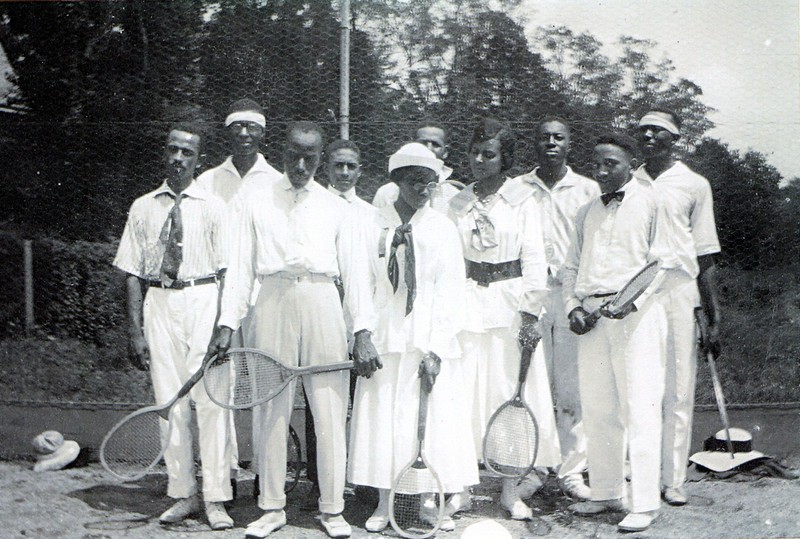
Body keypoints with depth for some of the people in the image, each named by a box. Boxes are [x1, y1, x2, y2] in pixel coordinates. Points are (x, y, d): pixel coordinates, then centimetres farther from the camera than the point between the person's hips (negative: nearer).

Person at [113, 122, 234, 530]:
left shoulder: (213, 207, 4)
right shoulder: (143, 209, 9)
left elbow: (225, 270, -1)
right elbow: (134, 273, 7)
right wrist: (136, 330, -1)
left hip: (204, 299, -2)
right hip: (159, 303, 2)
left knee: (212, 400, -5)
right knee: (169, 402, 4)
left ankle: (215, 499, 1)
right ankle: (182, 494, 14)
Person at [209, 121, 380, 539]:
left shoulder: (335, 207, 12)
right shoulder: (257, 205, 11)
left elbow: (355, 270, 7)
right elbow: (241, 268, 9)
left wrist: (363, 332, -1)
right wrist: (227, 324, 0)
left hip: (321, 304, 0)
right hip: (273, 302, 0)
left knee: (330, 410, 0)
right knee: (272, 409, 3)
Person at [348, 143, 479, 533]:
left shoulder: (442, 229, 3)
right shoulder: (374, 226, 3)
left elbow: (450, 292, -2)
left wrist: (435, 348, -11)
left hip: (429, 339, 0)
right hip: (385, 336, 0)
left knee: (434, 419, 1)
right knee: (381, 416, 3)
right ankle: (383, 504, 14)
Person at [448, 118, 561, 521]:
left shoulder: (522, 200, 2)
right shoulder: (458, 203, 10)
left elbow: (533, 258, -3)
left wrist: (530, 313, -10)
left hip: (511, 302, -2)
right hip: (468, 302, 3)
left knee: (514, 393, -1)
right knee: (463, 392, -1)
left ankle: (514, 490, 9)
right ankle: (459, 487, 7)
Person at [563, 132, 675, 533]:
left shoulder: (648, 201, 2)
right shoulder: (588, 213, 17)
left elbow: (661, 261, -3)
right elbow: (571, 266, 19)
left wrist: (632, 301, -15)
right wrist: (573, 307, 2)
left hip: (634, 315, -5)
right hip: (591, 316, 6)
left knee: (639, 409, -6)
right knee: (596, 410, 7)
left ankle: (644, 503, -2)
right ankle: (605, 493, 18)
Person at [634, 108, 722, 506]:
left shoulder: (694, 185, 5)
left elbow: (705, 257, 5)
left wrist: (713, 319, 2)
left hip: (677, 294, -2)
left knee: (678, 391, 0)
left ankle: (673, 479, 7)